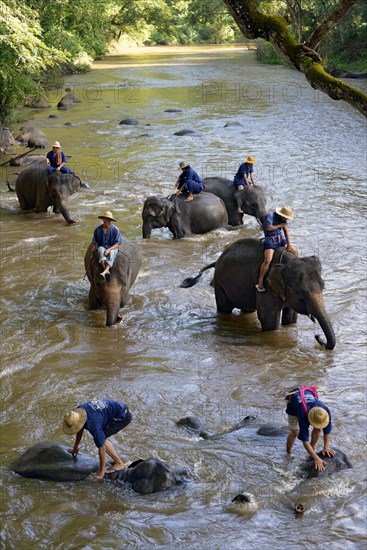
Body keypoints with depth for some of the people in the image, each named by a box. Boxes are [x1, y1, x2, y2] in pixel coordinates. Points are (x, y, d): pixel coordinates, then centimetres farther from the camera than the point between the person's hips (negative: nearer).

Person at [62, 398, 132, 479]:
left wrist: (101, 471, -19)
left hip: (123, 416, -9)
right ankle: (116, 461, 15)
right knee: (100, 438, 9)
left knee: (100, 439, -12)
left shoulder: (92, 424, -31)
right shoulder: (78, 411, -6)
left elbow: (102, 447, -26)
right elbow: (81, 429, 17)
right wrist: (75, 447, 29)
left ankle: (119, 463, -4)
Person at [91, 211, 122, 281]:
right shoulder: (98, 230, -1)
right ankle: (107, 272, -53)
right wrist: (92, 254, 5)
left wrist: (109, 249, -25)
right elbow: (94, 243, 7)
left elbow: (117, 244, -9)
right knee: (101, 250, -36)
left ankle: (104, 272, -59)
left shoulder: (115, 230, -7)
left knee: (111, 253, -38)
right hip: (102, 247, 1)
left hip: (112, 248, -1)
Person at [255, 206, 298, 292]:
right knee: (267, 260, -26)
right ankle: (260, 282, -23)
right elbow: (269, 228, -24)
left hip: (281, 239, 8)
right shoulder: (270, 216, -13)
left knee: (295, 252, 8)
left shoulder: (283, 219, 9)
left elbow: (286, 231, 4)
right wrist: (280, 225, -11)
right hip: (270, 240, -8)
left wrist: (289, 245, -4)